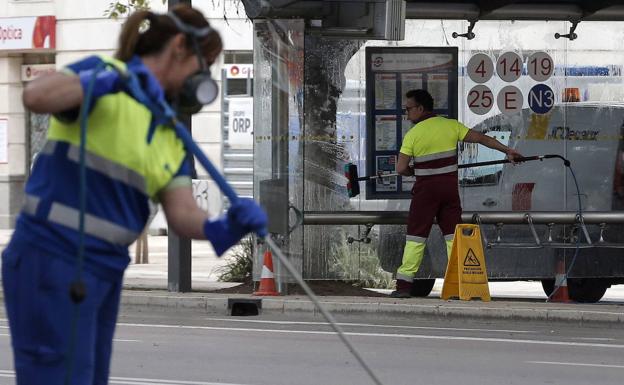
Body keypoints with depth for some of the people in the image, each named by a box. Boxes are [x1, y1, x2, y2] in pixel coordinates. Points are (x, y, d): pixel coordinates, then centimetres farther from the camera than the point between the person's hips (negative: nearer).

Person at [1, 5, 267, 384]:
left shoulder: (171, 137, 14)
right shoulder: (103, 70, -8)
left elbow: (182, 213, 1)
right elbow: (36, 95, -27)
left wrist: (226, 229, -19)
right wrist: (115, 80, -35)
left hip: (105, 273, 9)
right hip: (51, 264, -9)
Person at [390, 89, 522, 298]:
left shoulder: (412, 134, -8)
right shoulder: (451, 125, 2)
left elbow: (401, 168, -9)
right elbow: (480, 138, 2)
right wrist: (508, 150, 10)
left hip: (426, 189, -3)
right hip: (449, 186, 3)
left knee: (415, 235, 0)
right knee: (453, 234, 7)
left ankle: (404, 284, -2)